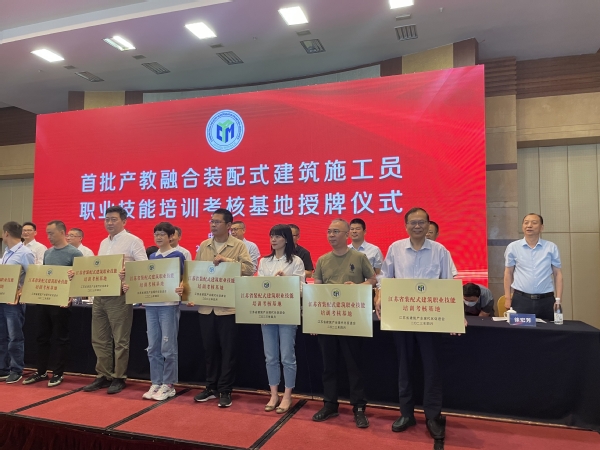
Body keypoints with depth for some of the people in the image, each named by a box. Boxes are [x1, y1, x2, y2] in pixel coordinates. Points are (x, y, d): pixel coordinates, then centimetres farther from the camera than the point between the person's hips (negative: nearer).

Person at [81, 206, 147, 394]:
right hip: (99, 295, 8)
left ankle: (119, 378, 12)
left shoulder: (133, 241, -6)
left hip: (119, 295, -7)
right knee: (99, 339, 12)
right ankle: (103, 376, 23)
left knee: (120, 340, 2)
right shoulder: (103, 243, 17)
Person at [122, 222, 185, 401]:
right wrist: (129, 286, -1)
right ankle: (156, 383, 19)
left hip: (169, 305, -6)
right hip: (151, 305, 6)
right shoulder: (151, 257, 14)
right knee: (153, 347, 10)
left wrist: (181, 288, -28)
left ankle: (169, 385, 10)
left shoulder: (178, 255, -3)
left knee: (168, 347, 0)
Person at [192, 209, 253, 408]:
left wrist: (227, 260, -22)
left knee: (227, 350, 5)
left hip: (228, 307, -4)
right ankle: (211, 387, 28)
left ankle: (225, 391, 17)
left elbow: (249, 269, -14)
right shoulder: (203, 246, 10)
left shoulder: (239, 246, -3)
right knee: (209, 349, 14)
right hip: (206, 306, 4)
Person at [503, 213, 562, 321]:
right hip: (520, 299, -1)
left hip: (546, 300, 1)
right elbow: (508, 273, 7)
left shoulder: (551, 247, 4)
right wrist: (507, 298, 2)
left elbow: (557, 273, 6)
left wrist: (558, 299, 0)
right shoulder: (513, 247, 3)